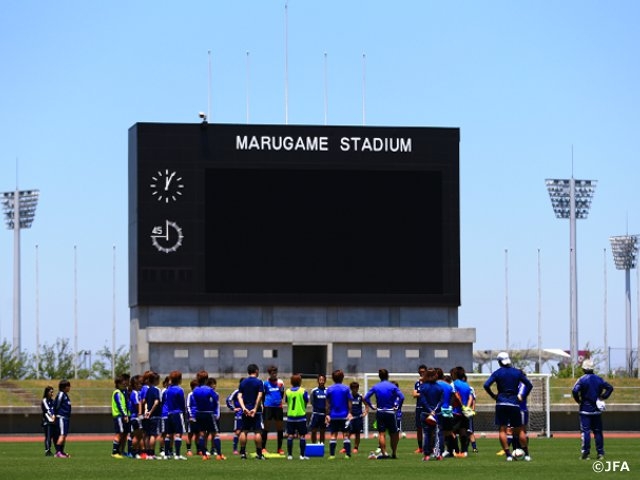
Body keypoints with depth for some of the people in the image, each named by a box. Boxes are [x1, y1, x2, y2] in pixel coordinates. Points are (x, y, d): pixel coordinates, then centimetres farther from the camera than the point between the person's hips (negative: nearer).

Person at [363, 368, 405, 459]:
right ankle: (394, 453, 11)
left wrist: (372, 406, 5)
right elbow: (402, 397, -12)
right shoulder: (392, 386, -3)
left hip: (380, 412, 1)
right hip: (390, 413, -1)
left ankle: (384, 453, -8)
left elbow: (366, 398, -1)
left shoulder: (375, 387, 3)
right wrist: (398, 407, -2)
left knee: (381, 433, 2)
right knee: (393, 434, 9)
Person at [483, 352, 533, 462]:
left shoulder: (497, 373, -1)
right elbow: (529, 385, 5)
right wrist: (522, 396, 10)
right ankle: (526, 454, 10)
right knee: (519, 430, 9)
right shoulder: (517, 372, 5)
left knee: (502, 430, 3)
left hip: (501, 403, -1)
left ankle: (508, 454, -5)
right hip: (514, 403, 1)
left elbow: (486, 385, -10)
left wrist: (493, 395, 2)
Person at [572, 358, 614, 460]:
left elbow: (575, 391, -21)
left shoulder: (582, 379, -9)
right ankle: (600, 453, 8)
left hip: (585, 409, -4)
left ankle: (585, 453, -9)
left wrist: (578, 400, -6)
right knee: (598, 431, 10)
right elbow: (609, 388, 2)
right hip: (596, 410, 4)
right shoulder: (599, 379, 5)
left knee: (585, 431, -4)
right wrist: (602, 398, 5)